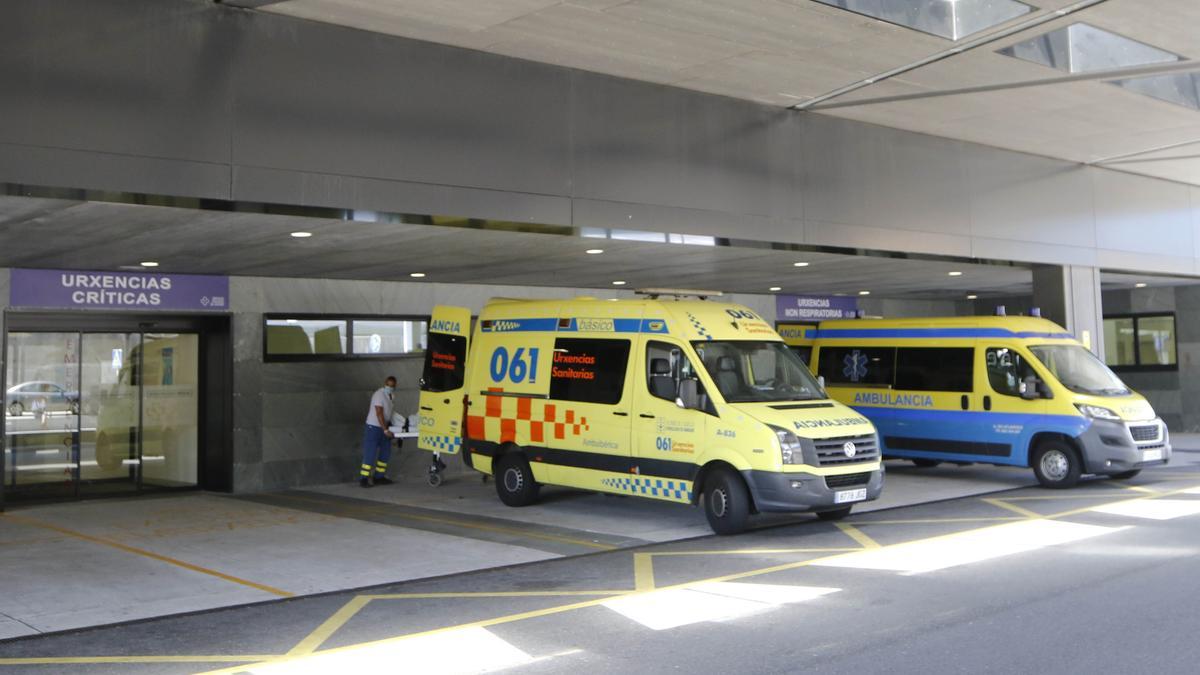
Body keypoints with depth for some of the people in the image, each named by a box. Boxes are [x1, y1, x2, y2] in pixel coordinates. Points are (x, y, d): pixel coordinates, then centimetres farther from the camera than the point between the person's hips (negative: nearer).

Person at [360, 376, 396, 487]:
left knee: (385, 452, 12)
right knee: (370, 453, -8)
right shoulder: (379, 394, -18)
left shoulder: (389, 395, 10)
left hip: (384, 427, 9)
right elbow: (379, 413, -23)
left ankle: (379, 477, 20)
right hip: (374, 428, -9)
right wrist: (385, 430, -26)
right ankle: (363, 479, -4)